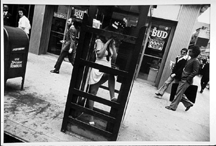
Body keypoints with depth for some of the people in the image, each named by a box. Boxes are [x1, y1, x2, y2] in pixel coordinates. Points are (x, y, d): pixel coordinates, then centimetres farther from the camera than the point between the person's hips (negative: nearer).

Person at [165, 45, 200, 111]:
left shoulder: (196, 61, -13)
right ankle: (188, 104, 28)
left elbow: (195, 72, -19)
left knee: (179, 93, -4)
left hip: (186, 81, -9)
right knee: (180, 93, 14)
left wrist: (188, 78, -19)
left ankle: (173, 106, 5)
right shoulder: (190, 60, 15)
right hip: (182, 79, 9)